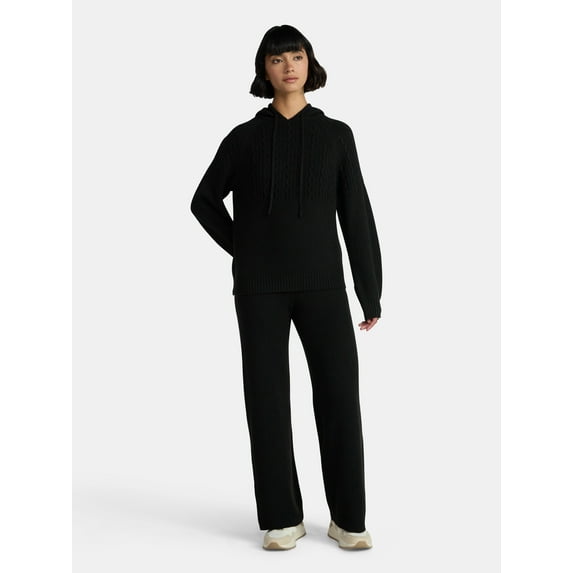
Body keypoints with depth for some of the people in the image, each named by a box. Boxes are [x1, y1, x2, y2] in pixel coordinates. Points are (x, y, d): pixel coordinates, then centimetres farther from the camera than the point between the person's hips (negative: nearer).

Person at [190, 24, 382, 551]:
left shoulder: (336, 135, 6)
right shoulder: (244, 138, 5)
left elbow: (356, 216, 4)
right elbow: (205, 201, 16)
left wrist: (371, 293, 2)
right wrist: (244, 252, 4)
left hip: (321, 282, 0)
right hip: (260, 288, 0)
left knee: (340, 396, -5)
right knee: (268, 398, -2)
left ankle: (348, 518, 8)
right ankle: (283, 518, 11)